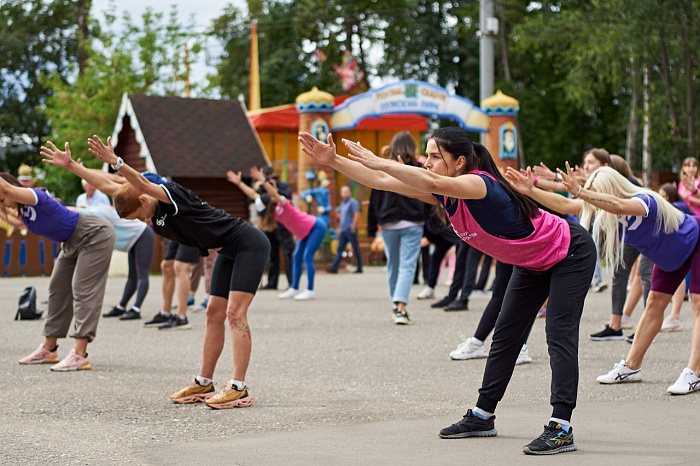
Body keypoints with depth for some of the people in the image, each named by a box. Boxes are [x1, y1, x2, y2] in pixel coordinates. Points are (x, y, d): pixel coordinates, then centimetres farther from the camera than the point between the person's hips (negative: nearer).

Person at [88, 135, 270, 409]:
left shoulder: (172, 194, -22)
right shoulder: (155, 221, 4)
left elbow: (143, 184, -41)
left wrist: (115, 162, -50)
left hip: (249, 244, -10)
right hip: (227, 252, 10)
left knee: (235, 313, -16)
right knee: (214, 314, 8)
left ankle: (239, 387, -16)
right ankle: (204, 383, 14)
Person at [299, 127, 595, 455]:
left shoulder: (479, 183, -33)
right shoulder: (445, 193, -9)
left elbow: (432, 183, -53)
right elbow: (382, 181, -12)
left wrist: (378, 162, -55)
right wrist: (332, 161, -19)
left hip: (570, 253, -9)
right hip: (531, 263, 10)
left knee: (559, 336, -17)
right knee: (506, 335, 13)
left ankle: (561, 428, -19)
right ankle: (483, 416, 21)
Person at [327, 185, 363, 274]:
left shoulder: (353, 202, -6)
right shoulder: (342, 203, 19)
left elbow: (356, 215, -13)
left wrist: (353, 227, -19)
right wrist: (340, 229, 19)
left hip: (350, 230, -8)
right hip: (343, 230, 8)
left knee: (356, 249, -2)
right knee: (340, 249, 1)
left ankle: (359, 268, 2)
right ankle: (334, 267, -5)